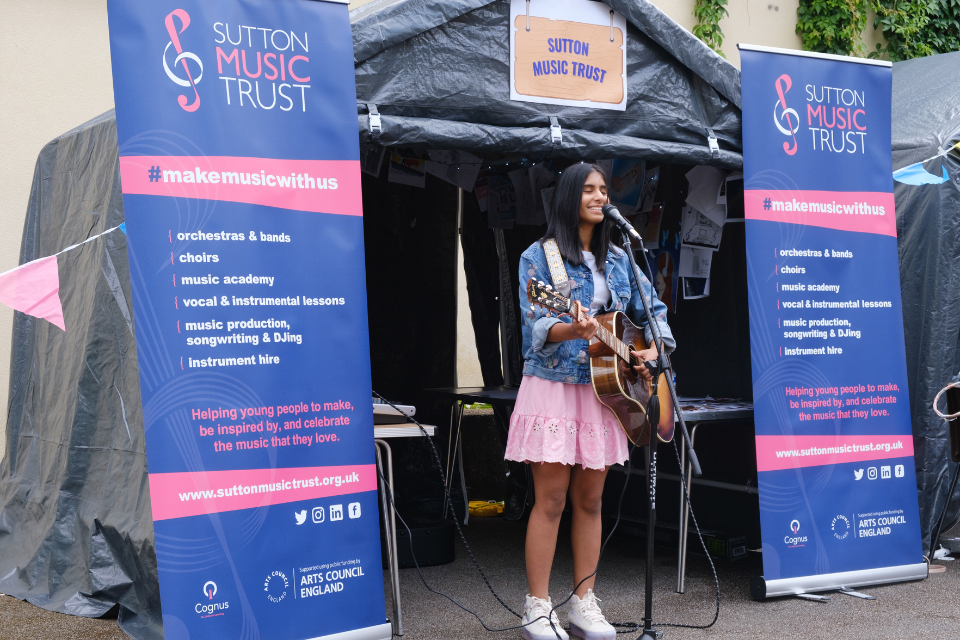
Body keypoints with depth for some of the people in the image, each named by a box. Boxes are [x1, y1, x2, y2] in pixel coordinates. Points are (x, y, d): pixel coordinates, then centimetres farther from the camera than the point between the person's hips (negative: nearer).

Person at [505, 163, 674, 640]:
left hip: (605, 389, 5)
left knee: (590, 500, 7)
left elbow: (652, 311, 18)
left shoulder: (618, 260, 13)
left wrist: (654, 350, -1)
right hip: (553, 388, -5)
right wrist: (573, 329, -32)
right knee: (551, 499, -5)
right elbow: (537, 325, -13)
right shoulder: (539, 256, -3)